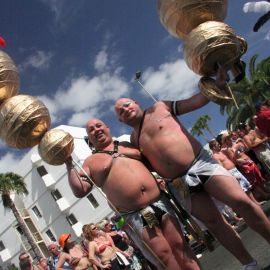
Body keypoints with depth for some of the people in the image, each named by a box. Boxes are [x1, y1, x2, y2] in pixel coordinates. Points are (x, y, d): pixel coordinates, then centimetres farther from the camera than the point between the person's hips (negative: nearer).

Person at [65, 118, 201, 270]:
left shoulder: (126, 144, 18)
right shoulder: (91, 162, 6)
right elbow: (80, 191, -4)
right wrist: (69, 164, -9)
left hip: (159, 202, 4)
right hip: (135, 216, -4)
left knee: (179, 245, 5)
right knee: (164, 256, -2)